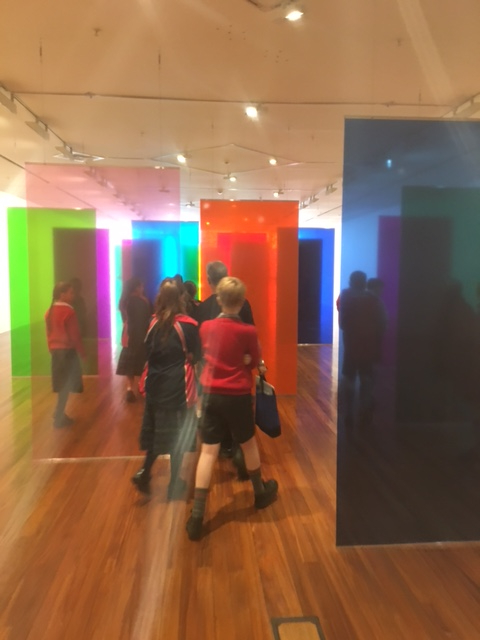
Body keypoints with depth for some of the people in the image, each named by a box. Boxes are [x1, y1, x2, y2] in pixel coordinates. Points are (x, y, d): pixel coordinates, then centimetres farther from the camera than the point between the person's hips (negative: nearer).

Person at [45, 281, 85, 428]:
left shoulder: (50, 311, 6)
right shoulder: (69, 312, -17)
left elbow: (49, 333, 12)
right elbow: (74, 335, -16)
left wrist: (51, 348, 20)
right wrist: (82, 352, -6)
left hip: (55, 350, 8)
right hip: (67, 351, -8)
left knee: (61, 384, 17)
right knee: (66, 385, 2)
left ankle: (59, 414, 23)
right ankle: (59, 418, 6)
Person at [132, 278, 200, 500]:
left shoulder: (155, 322, 1)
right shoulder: (188, 325, -13)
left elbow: (147, 353, 6)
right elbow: (195, 358, -9)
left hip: (155, 386, 5)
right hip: (179, 388, -4)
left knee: (158, 432, 20)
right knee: (177, 436, 7)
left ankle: (144, 473, 16)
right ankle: (175, 485, 18)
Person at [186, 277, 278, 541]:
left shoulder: (205, 327, -1)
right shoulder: (248, 331, -11)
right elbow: (253, 362, 3)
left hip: (211, 394, 2)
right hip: (238, 396, -2)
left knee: (208, 451, 3)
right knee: (248, 444, 18)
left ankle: (197, 515, 1)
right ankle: (260, 493, 39)